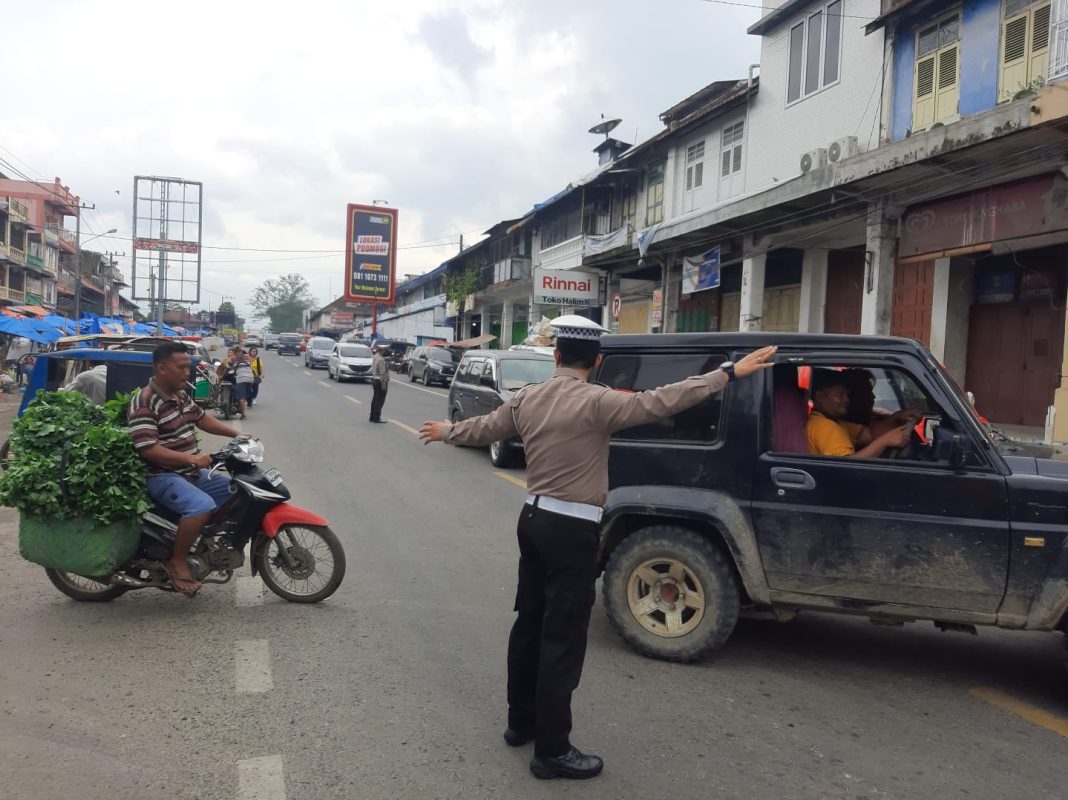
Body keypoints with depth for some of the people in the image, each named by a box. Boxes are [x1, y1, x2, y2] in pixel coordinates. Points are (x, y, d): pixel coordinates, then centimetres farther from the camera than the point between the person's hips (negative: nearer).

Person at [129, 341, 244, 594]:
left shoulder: (182, 395, 9)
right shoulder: (144, 403, -19)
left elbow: (202, 419, 25)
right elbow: (148, 450, -26)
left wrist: (236, 434, 15)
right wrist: (192, 459, -30)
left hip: (190, 473, 10)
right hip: (161, 477, -10)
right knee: (202, 505, -33)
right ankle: (177, 561, -15)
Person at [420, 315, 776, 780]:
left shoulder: (526, 400, 5)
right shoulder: (596, 402, -16)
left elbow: (484, 428, 19)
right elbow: (660, 402, -22)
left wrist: (446, 433, 40)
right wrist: (729, 373, -20)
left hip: (534, 519, 8)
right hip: (571, 530, -8)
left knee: (530, 623, 18)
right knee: (562, 639, -1)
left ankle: (521, 721, 32)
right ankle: (552, 751, 7)